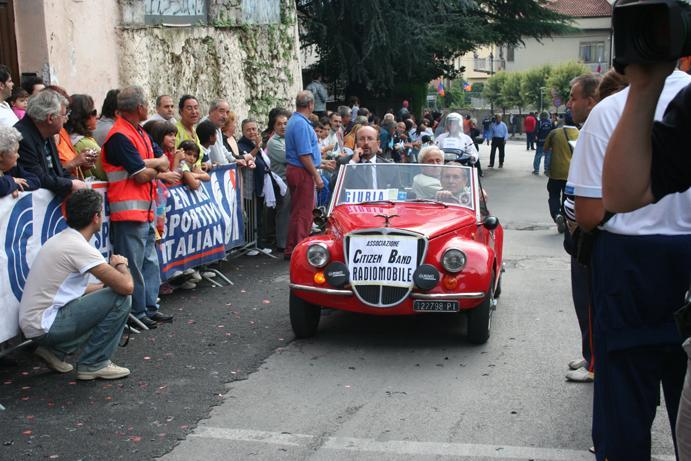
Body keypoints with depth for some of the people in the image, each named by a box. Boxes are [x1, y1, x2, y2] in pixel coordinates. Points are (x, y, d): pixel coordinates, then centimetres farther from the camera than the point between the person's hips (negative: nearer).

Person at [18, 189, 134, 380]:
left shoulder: (61, 239, 11)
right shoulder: (79, 247, -18)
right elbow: (126, 286, -23)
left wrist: (105, 285, 15)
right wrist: (122, 265, -2)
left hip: (32, 323, 10)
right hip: (44, 326, -10)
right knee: (120, 298, -12)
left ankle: (55, 351, 17)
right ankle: (93, 364, -2)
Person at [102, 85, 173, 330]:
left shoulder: (140, 133, 16)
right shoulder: (120, 136, -15)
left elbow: (164, 161, 11)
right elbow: (142, 176, -17)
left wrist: (149, 164, -10)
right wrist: (155, 167, 3)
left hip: (146, 211, 10)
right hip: (129, 211, -10)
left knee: (150, 262, 15)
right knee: (133, 267, -3)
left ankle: (150, 307, 24)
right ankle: (136, 314, 5)